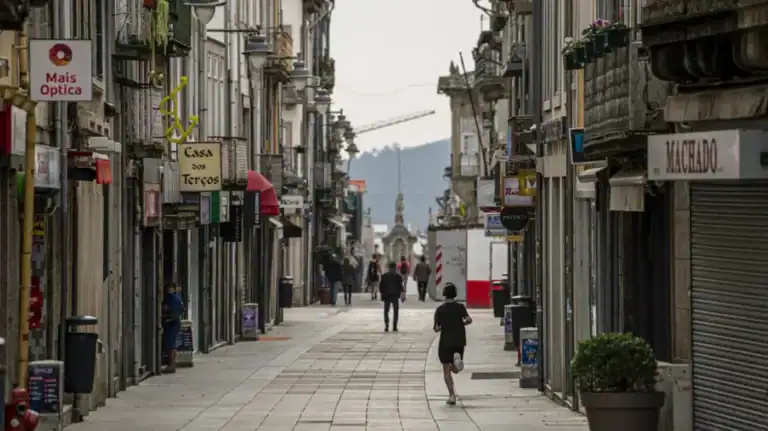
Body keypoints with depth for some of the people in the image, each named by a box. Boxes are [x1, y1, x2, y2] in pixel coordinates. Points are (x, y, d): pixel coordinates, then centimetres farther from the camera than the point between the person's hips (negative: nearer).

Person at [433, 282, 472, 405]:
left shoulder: (440, 309, -3)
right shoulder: (460, 307, 0)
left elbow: (437, 328, -6)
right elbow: (469, 320, -13)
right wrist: (460, 324, 6)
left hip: (445, 342, -2)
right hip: (459, 341, 2)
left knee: (447, 371, 4)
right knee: (455, 370, 16)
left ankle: (452, 395, -9)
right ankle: (457, 358, -18)